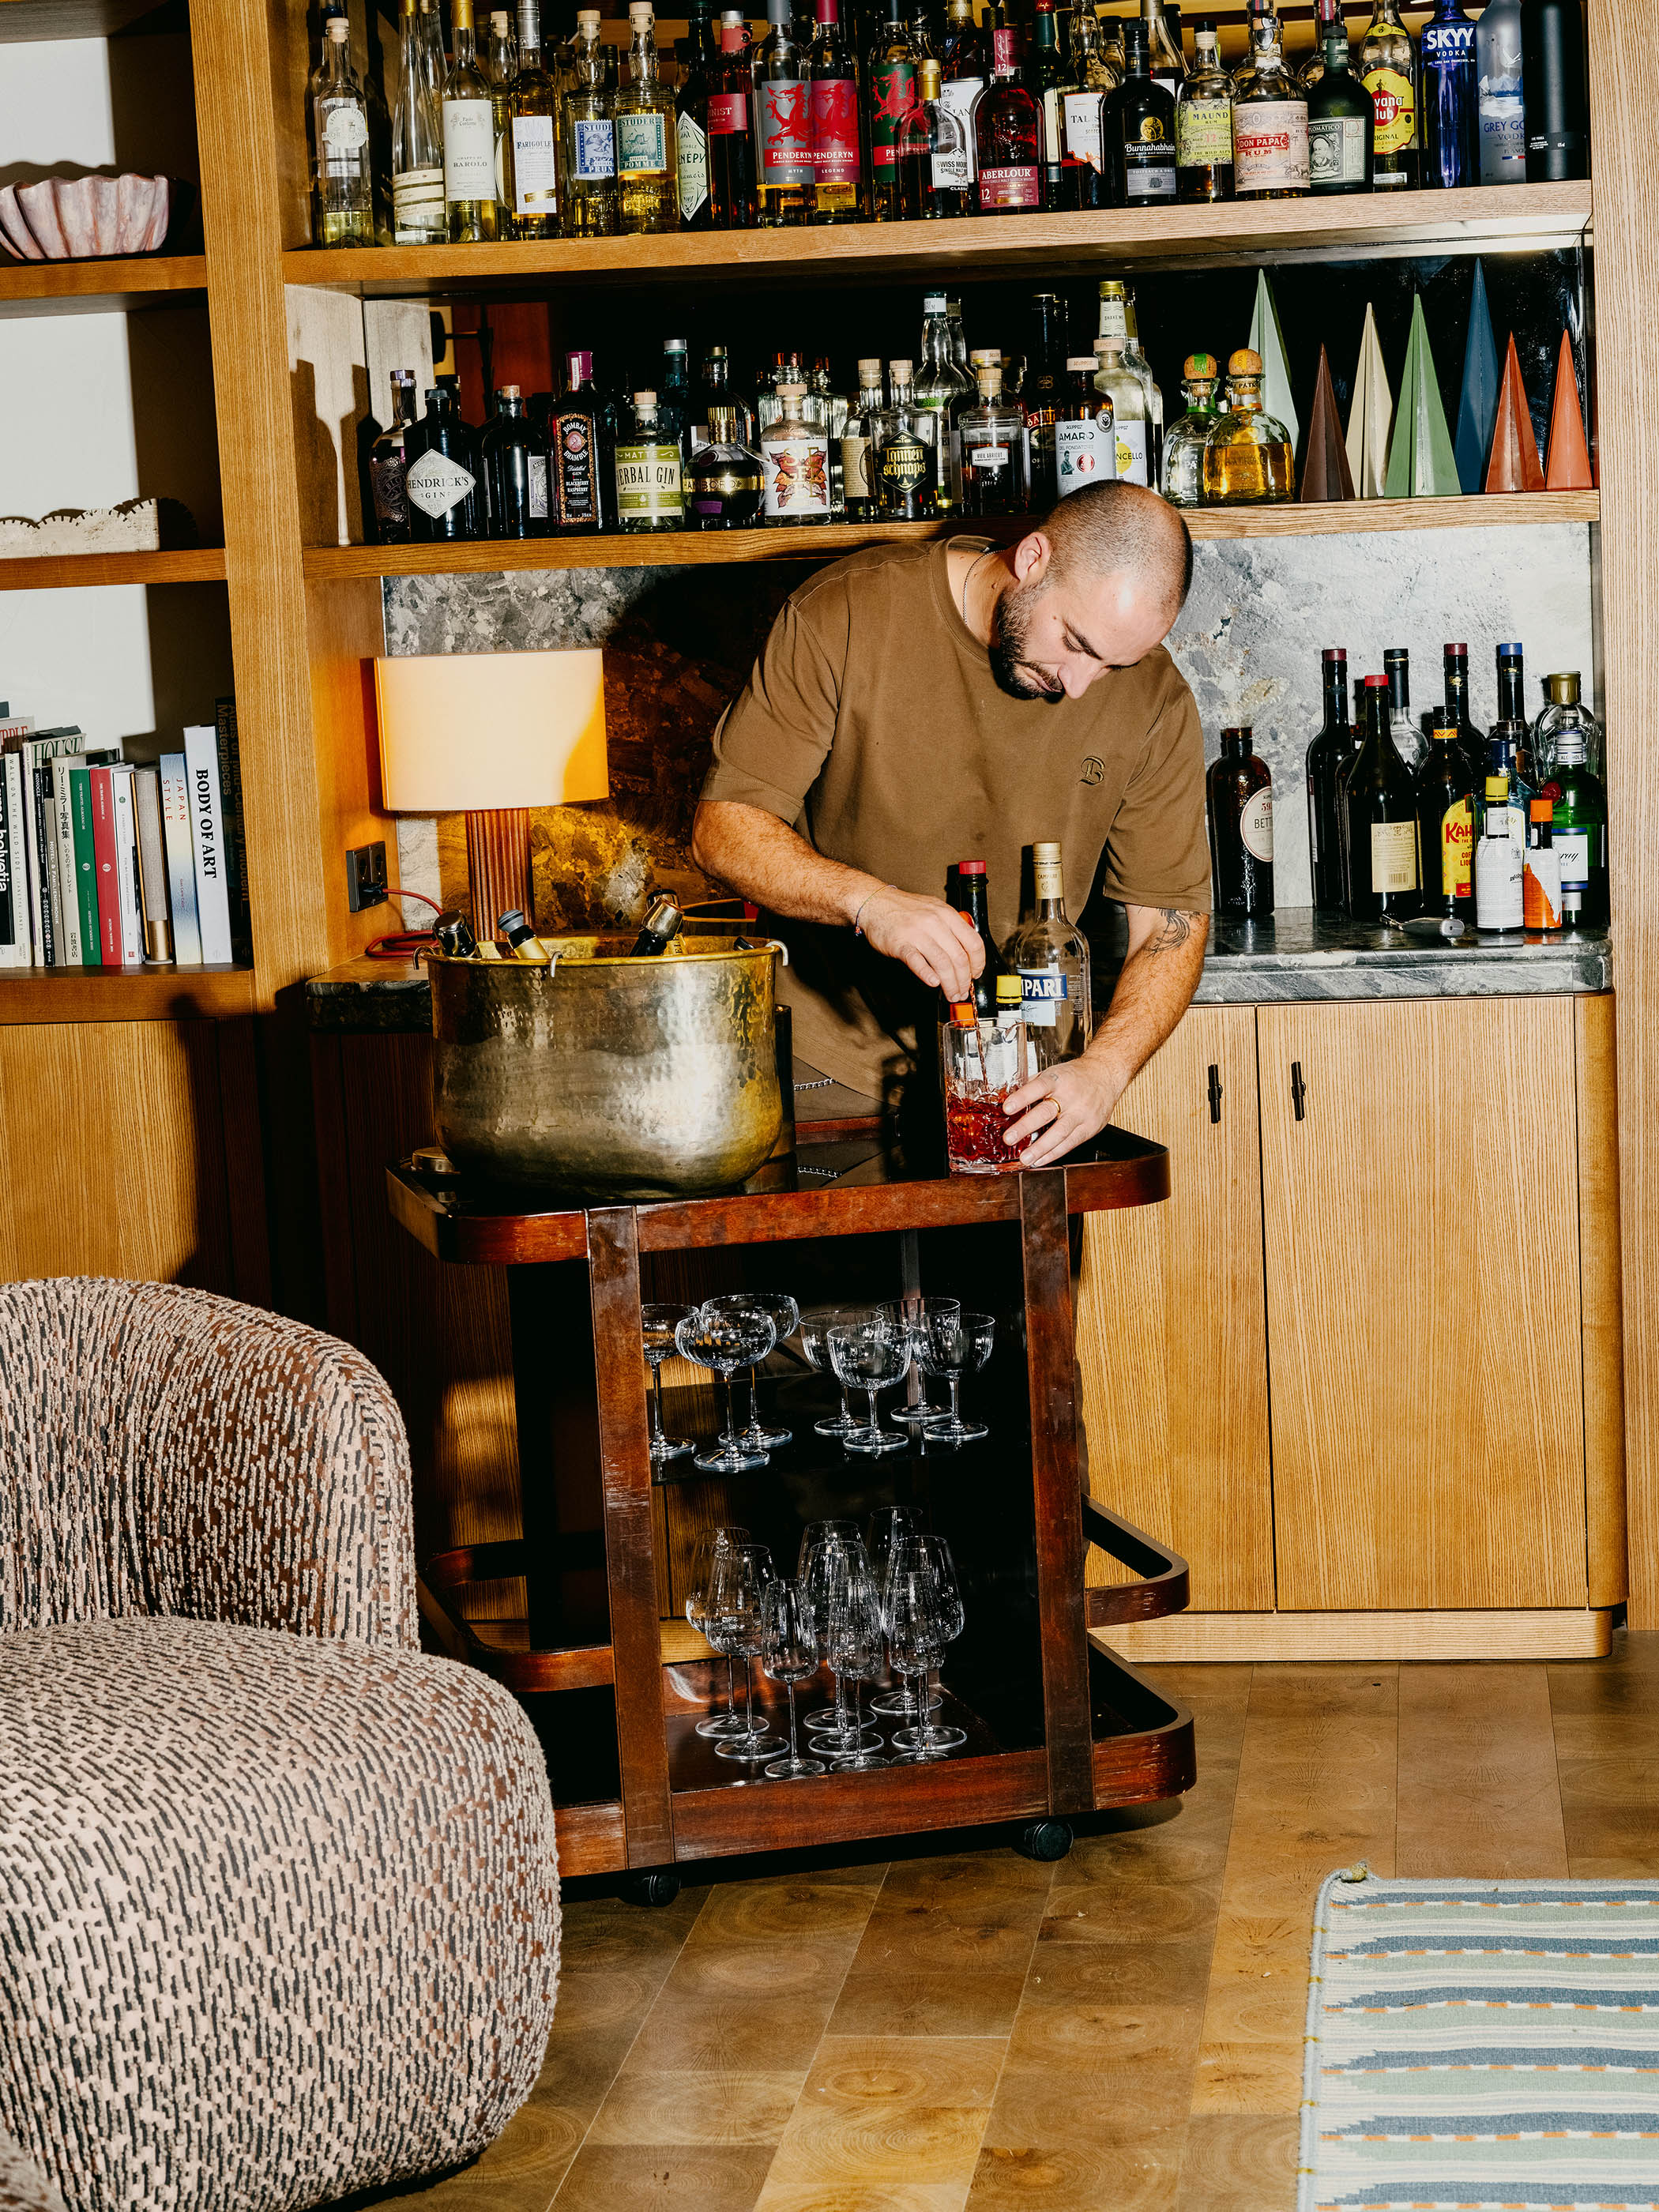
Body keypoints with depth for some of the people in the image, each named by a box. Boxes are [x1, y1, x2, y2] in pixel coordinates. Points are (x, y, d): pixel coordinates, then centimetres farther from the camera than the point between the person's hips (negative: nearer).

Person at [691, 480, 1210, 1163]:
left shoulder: (1153, 702, -7)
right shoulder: (845, 615, -13)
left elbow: (1173, 921, -4)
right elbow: (723, 829, -13)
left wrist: (1104, 1070, -22)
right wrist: (868, 900, -31)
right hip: (822, 1070, -3)